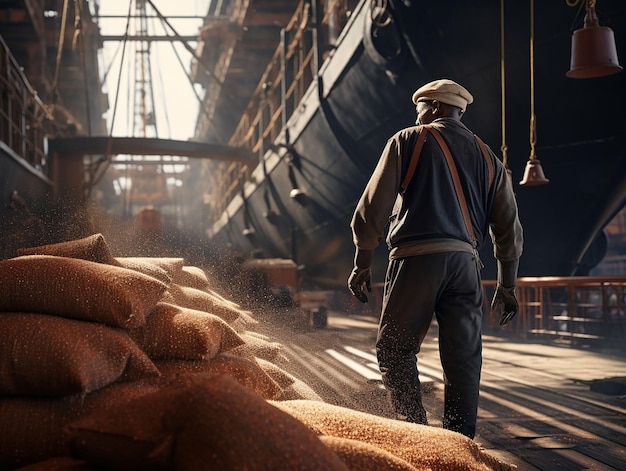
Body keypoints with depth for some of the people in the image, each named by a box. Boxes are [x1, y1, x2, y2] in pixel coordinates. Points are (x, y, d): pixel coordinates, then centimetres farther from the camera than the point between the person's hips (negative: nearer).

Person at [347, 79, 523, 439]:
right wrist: (507, 286, 22)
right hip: (466, 261, 4)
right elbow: (509, 229, 17)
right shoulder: (488, 158, 20)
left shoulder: (409, 141, 8)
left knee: (395, 350, 6)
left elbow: (373, 207, 1)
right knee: (464, 360, 5)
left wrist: (362, 264, 7)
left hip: (416, 258, -4)